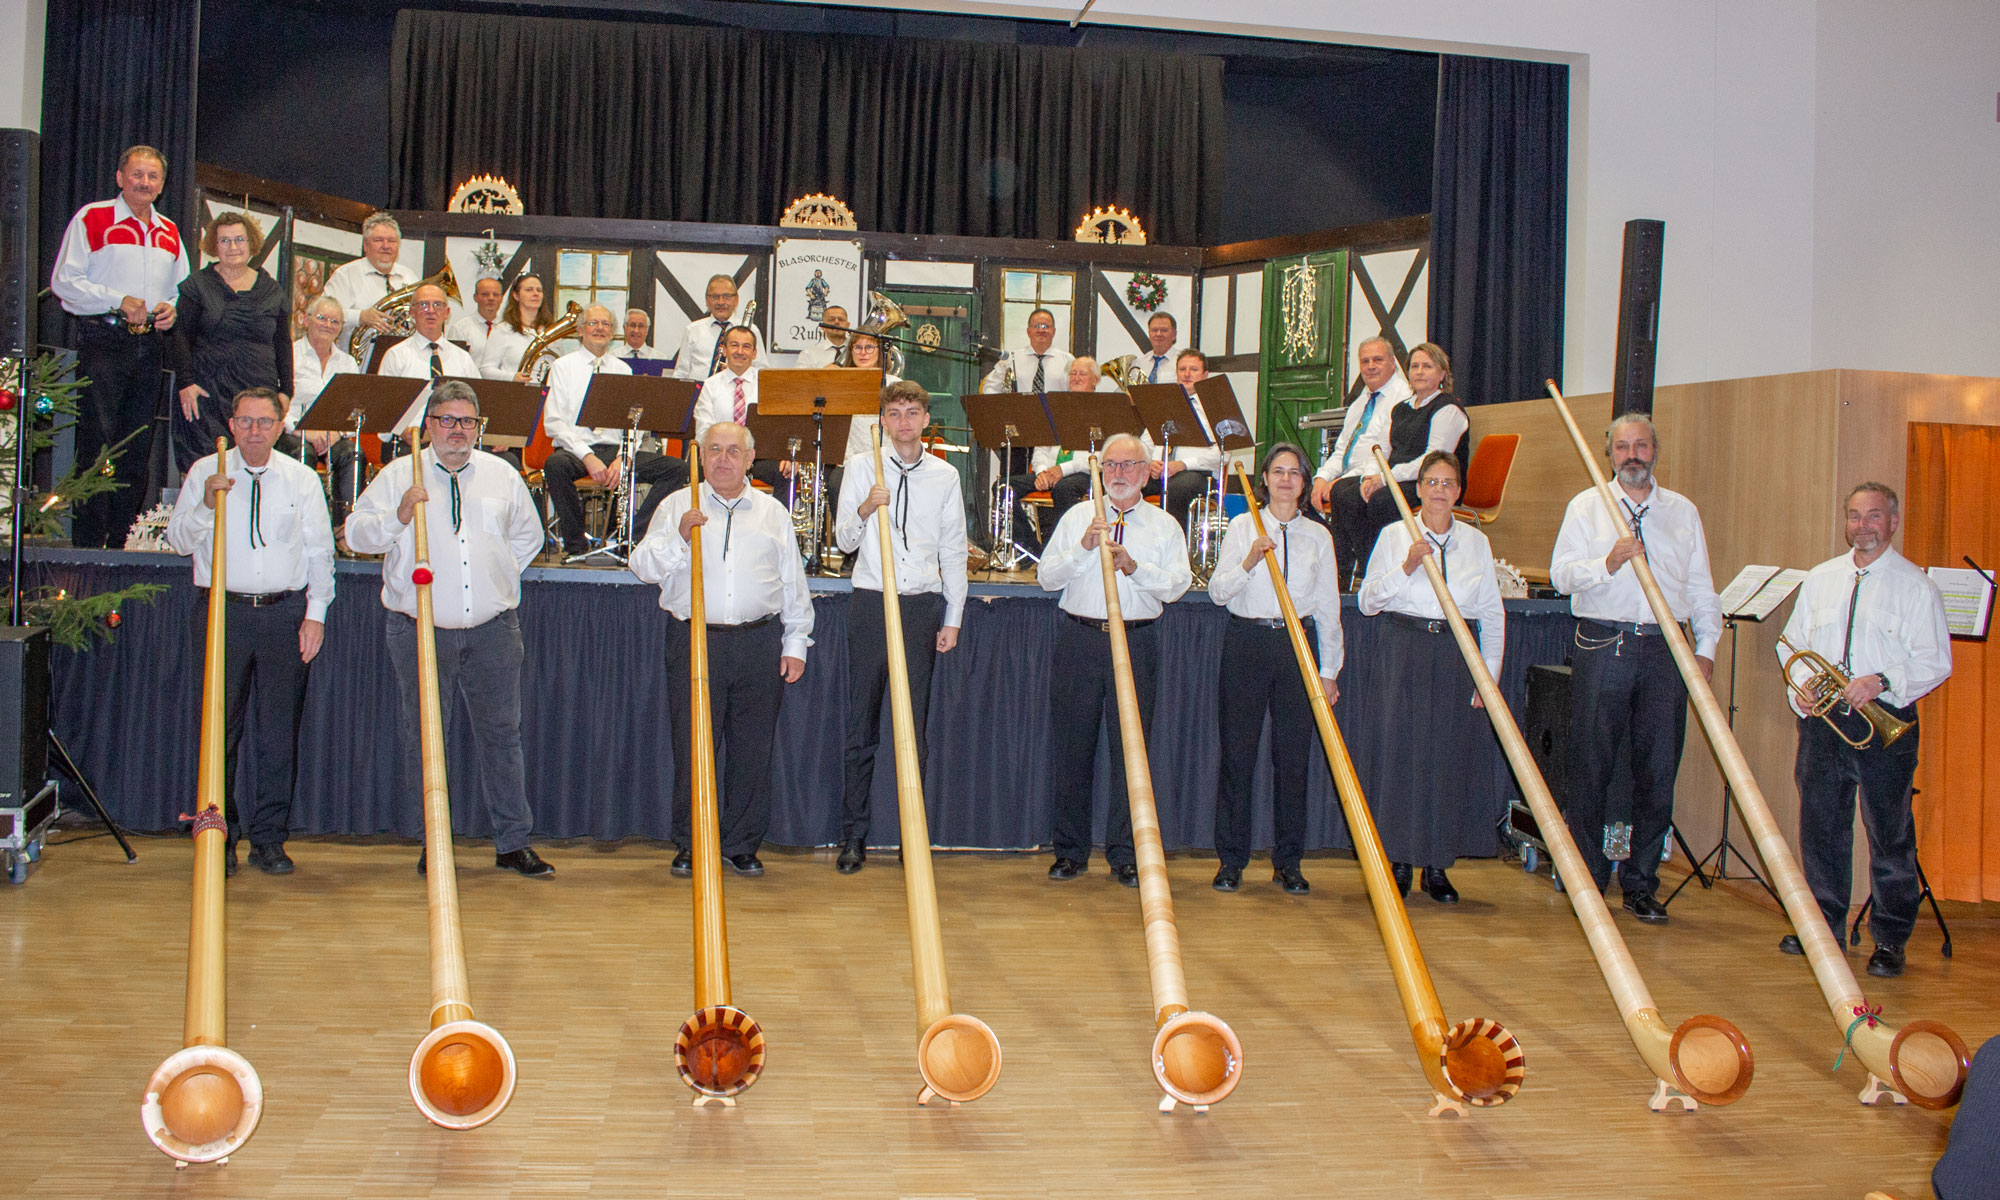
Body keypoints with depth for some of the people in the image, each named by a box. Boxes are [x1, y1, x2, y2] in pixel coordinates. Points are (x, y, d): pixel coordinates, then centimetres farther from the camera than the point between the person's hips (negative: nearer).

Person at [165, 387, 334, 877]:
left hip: (286, 612, 1)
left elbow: (320, 550, 9)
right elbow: (179, 540, 3)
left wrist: (315, 613, 1)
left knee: (280, 728, 2)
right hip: (224, 611, -1)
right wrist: (206, 504, -14)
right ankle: (219, 838, 10)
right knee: (220, 726, 0)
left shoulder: (302, 479, 8)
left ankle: (269, 839, 10)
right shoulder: (205, 472, 6)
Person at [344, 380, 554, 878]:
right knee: (423, 736, 3)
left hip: (492, 630, 2)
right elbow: (357, 534, 0)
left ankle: (513, 842, 10)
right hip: (420, 630, -1)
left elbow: (528, 536, 25)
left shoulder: (503, 475, 12)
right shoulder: (398, 475, 5)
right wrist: (399, 515, -17)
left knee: (501, 733, 3)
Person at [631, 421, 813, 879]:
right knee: (693, 747, -2)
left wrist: (796, 643, 11)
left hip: (759, 643, 2)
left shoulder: (774, 513, 15)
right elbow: (643, 566, 1)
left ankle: (741, 844, 15)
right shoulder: (677, 506, 9)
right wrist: (680, 536, -15)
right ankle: (690, 845, 11)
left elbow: (794, 586, 17)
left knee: (753, 750, 3)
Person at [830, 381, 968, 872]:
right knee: (862, 726, 1)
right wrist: (865, 509, -17)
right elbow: (844, 540, 3)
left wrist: (953, 618, 8)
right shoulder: (861, 467, 5)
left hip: (923, 605, 1)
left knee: (915, 726, 2)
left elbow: (954, 551, 12)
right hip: (871, 602, -1)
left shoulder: (945, 476, 9)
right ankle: (854, 836, 7)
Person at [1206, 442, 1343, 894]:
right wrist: (1249, 562, -17)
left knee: (1294, 755, 2)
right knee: (1237, 751, 0)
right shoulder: (1242, 527, 6)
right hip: (1247, 642, -1)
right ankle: (1231, 859, 9)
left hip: (1298, 644, 1)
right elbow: (1217, 592, 0)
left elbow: (1328, 607, 12)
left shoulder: (1318, 536, 10)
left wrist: (1329, 670, 8)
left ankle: (1288, 862, 12)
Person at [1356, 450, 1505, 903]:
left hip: (1457, 660, 2)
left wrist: (1489, 676, 4)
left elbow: (1492, 615, 11)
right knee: (1398, 753, -3)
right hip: (1403, 655, -1)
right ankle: (1398, 861, 7)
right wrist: (1405, 569, -12)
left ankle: (1437, 865, 10)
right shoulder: (1394, 536, 6)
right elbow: (1367, 601, 1)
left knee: (1450, 759, 1)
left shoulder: (1477, 542, 10)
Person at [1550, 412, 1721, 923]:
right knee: (1592, 766, -1)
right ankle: (1588, 878, 9)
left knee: (1658, 770, 1)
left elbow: (1701, 588, 16)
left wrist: (1706, 647, 6)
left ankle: (1640, 884, 10)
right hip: (1603, 646, -2)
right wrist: (1608, 564, -17)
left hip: (1665, 650, 2)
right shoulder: (1587, 506, 9)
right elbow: (1561, 574, 0)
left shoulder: (1683, 511, 16)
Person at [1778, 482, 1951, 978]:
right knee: (1820, 825, 7)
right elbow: (1792, 642, 19)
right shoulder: (1820, 579, 15)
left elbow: (1936, 662, -4)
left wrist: (1882, 682, -18)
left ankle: (1890, 939, 6)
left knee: (1889, 834, -2)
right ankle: (1824, 926, 19)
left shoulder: (1915, 585, 1)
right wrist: (1801, 685, 0)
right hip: (1822, 720, 4)